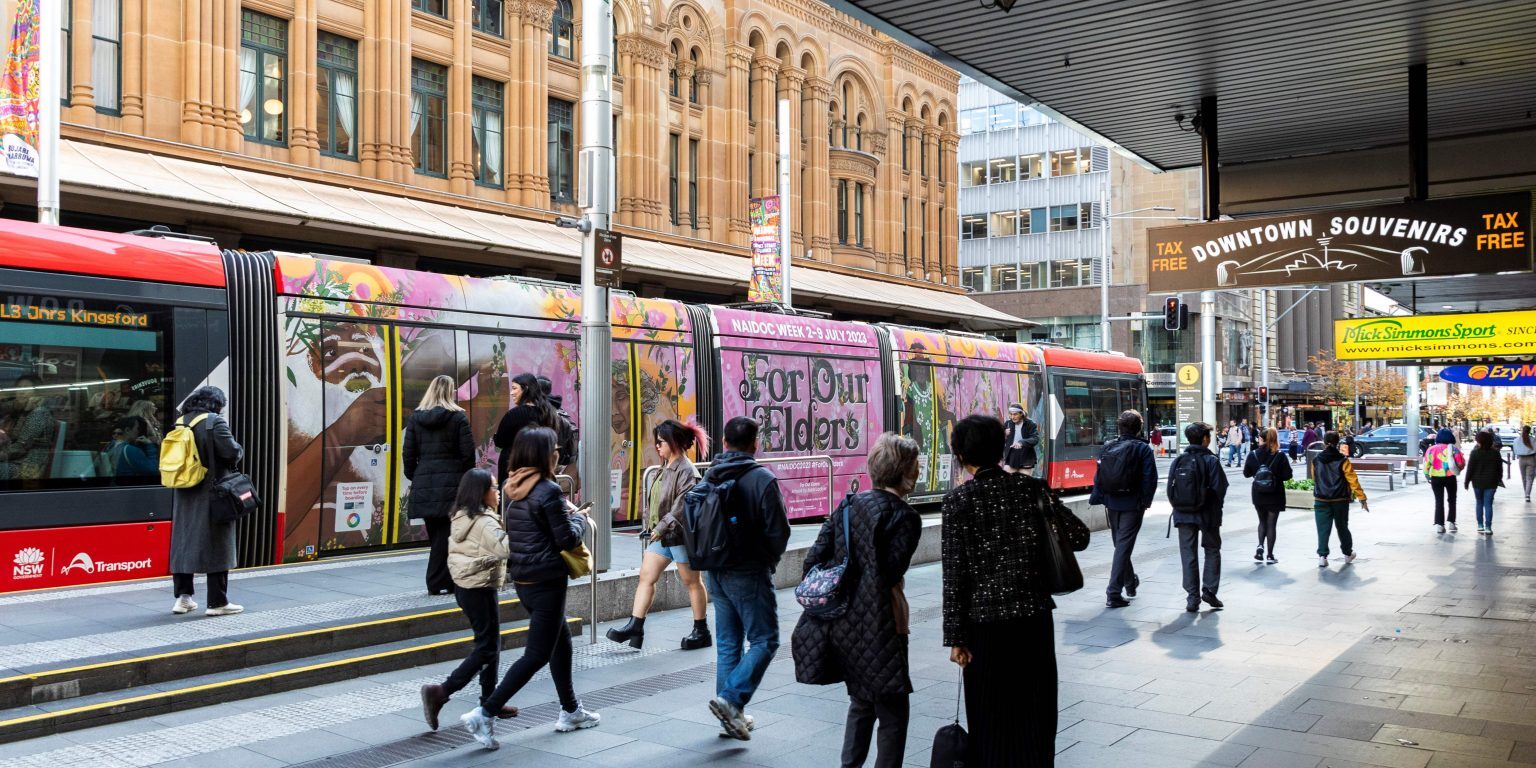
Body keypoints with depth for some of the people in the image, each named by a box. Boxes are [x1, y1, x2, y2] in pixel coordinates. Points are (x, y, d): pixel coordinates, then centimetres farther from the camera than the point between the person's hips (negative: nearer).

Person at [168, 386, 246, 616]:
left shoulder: (180, 422, 8)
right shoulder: (215, 422, -12)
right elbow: (232, 452, -18)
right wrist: (240, 452, 2)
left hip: (183, 494, 6)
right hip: (211, 494, -6)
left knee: (183, 542, 13)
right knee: (216, 545, 0)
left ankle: (182, 597, 16)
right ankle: (217, 602, 3)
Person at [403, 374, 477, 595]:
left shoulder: (416, 417, 6)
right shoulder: (457, 417, -3)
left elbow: (409, 453, 6)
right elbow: (468, 452, -5)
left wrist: (414, 478, 16)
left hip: (424, 484, 3)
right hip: (451, 483, -3)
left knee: (435, 533, 11)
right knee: (446, 533, 1)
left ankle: (438, 582, 13)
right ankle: (439, 582, 2)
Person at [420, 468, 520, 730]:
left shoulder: (461, 518, 10)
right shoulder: (485, 522, -19)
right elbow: (504, 549, -30)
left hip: (464, 586, 10)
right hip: (480, 588, -10)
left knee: (490, 643, 16)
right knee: (486, 648, -3)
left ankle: (489, 700, 21)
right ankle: (440, 692, -9)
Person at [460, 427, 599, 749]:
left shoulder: (511, 488, 7)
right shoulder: (548, 490, -18)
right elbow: (567, 539, -15)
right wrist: (580, 519, 4)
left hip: (522, 579, 9)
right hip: (546, 581, -9)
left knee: (561, 641, 20)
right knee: (537, 654, -1)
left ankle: (571, 711, 30)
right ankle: (484, 714, -6)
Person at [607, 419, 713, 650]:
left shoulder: (687, 471, -16)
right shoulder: (667, 468, 12)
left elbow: (682, 506, -24)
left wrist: (662, 527, -27)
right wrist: (651, 526, 15)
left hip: (680, 535, -9)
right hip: (661, 535, 9)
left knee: (692, 582, 4)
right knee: (646, 577, 2)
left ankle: (702, 631, 15)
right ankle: (635, 626, 2)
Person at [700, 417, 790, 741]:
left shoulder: (709, 477, 4)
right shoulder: (762, 479, -13)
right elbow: (778, 530, -12)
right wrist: (769, 560, 6)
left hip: (716, 573, 6)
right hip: (750, 574, -6)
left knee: (727, 644, 13)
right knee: (764, 641, 3)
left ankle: (732, 714, 17)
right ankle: (730, 699, -11)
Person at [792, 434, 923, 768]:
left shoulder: (850, 504, 6)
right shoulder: (905, 517, -12)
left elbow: (814, 559, 3)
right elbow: (889, 575, -18)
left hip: (841, 624, 7)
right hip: (878, 627, -7)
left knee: (861, 702, 25)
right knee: (893, 711, 7)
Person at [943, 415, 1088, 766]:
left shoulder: (958, 500, -8)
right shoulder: (1031, 488, -1)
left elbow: (954, 573, -9)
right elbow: (1079, 538, 0)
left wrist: (955, 637, -4)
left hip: (985, 622, -2)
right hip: (1034, 618, 2)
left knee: (991, 721, 10)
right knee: (1035, 717, 14)